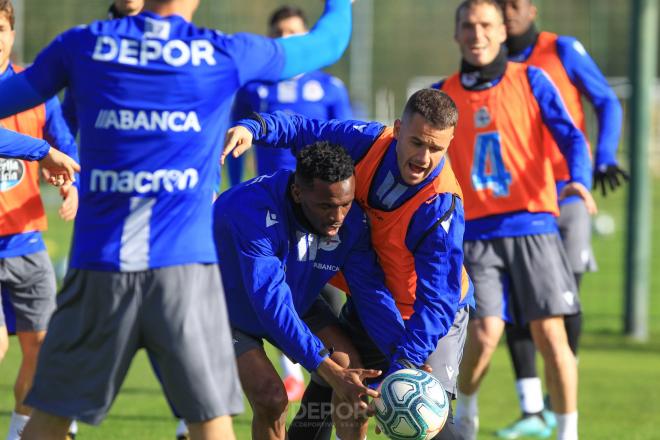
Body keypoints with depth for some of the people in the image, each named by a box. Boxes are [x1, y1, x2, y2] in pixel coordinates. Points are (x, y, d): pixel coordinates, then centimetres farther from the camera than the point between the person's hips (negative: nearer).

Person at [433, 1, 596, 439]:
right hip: (476, 232, 0)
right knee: (484, 332, -13)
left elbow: (570, 135, -6)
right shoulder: (442, 95, 9)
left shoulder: (531, 81, 4)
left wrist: (579, 180, -25)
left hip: (532, 225, 0)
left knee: (550, 333, -6)